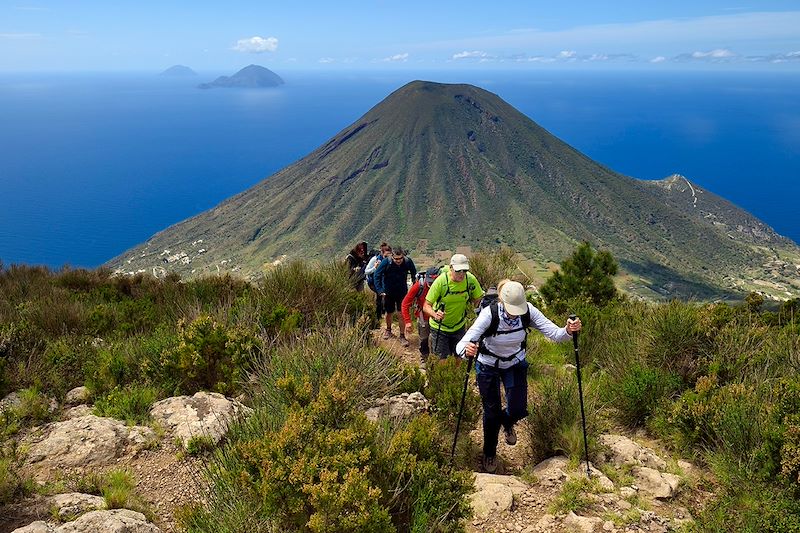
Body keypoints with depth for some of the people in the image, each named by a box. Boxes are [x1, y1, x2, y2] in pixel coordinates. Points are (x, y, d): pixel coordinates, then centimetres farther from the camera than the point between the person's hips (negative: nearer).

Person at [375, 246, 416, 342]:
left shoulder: (408, 261, -18)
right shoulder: (386, 262, -23)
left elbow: (414, 274, 0)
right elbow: (377, 275, -12)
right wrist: (380, 290, -17)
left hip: (402, 292, 0)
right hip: (388, 292, 0)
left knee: (402, 314, -3)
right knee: (389, 313, 15)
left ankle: (402, 336, 11)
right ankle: (388, 330, 41)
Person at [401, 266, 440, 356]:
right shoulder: (419, 286, -23)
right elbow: (406, 303, -16)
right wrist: (407, 321, -20)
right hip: (423, 318, 0)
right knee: (423, 339, 13)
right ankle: (424, 359, 36)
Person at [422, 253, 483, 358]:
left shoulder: (471, 279, -18)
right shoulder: (441, 281, -26)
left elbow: (477, 298, 1)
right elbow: (426, 306, -23)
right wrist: (435, 314, -41)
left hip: (459, 326, 3)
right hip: (439, 326, -3)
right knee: (442, 358, 0)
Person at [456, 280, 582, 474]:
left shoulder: (528, 311, -25)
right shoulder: (489, 314, -34)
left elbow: (554, 333, -27)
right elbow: (462, 344, -40)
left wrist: (568, 331, -48)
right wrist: (467, 349, -63)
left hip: (516, 364, 3)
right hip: (488, 366, -2)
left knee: (518, 410, -1)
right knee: (492, 412, 5)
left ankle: (507, 423, 41)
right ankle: (489, 453, 35)